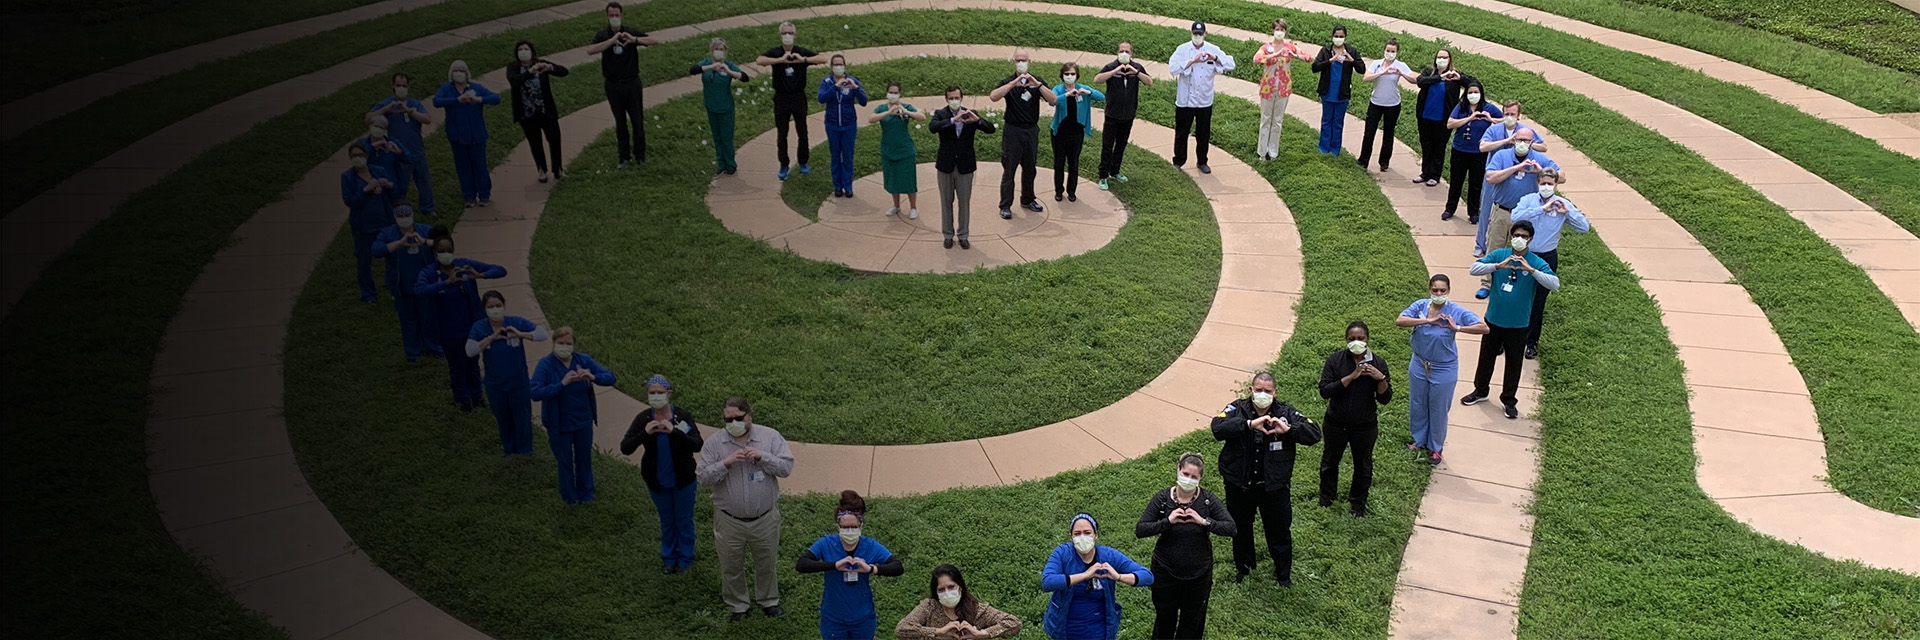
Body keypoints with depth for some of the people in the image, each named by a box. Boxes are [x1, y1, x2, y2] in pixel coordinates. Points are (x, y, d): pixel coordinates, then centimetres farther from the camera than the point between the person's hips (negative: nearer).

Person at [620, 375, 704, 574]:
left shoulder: (683, 416, -16)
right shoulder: (643, 419, -11)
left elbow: (698, 445, -27)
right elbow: (625, 448, -18)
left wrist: (674, 432, -41)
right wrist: (644, 433, -35)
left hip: (683, 480, -2)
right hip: (657, 481, 2)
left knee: (684, 520, 15)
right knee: (666, 521, 20)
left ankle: (685, 558, 36)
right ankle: (669, 557, 40)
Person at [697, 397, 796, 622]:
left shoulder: (770, 436, -7)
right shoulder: (714, 442, -7)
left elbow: (786, 467, -9)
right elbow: (703, 477, -10)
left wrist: (762, 457, -24)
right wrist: (726, 463, -25)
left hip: (765, 518, 0)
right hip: (729, 520, 0)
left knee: (766, 562, 18)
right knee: (731, 566, 14)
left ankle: (768, 600, 40)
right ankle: (737, 606, 35)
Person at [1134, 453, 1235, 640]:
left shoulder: (1208, 500, -12)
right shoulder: (1161, 499, -13)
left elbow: (1231, 528, -17)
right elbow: (1139, 530, -16)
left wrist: (1203, 521, -29)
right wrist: (1168, 522, -28)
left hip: (1198, 573, 1)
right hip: (1165, 571, -1)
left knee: (1192, 617, 19)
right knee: (1164, 617, 17)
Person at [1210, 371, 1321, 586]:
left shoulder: (1286, 413, -5)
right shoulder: (1237, 409, -10)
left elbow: (1314, 433, -12)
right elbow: (1217, 427, -29)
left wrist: (1288, 429, -29)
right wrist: (1249, 424, -39)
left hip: (1274, 486, 0)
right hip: (1240, 485, 0)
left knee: (1280, 531, 14)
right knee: (1240, 528, 20)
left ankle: (1283, 574, 35)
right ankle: (1243, 566, 44)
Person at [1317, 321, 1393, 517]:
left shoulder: (1377, 364, -11)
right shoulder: (1335, 359, -15)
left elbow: (1385, 398, -11)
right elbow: (1324, 391, -23)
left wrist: (1381, 378, -29)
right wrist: (1351, 377, -30)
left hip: (1365, 427, 0)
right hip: (1336, 424, 0)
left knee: (1363, 465, 18)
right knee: (1330, 461, 21)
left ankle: (1358, 503, 41)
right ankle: (1326, 498, 46)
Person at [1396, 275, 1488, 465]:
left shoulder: (1456, 311, -17)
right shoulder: (1420, 306, -10)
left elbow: (1484, 327, -21)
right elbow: (1399, 320, -25)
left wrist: (1457, 328, -30)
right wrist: (1428, 321, -31)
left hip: (1443, 369, -3)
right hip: (1419, 365, 3)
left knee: (1438, 409, 12)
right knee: (1417, 405, 18)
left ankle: (1435, 447, 32)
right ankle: (1419, 441, 41)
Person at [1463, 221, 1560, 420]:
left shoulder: (1537, 263, -10)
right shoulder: (1499, 254, -6)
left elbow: (1555, 284, -23)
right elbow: (1474, 269, -16)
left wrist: (1531, 270, -34)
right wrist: (1498, 266, -30)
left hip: (1518, 324, -1)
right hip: (1493, 319, 2)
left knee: (1513, 363, 11)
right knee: (1486, 357, 18)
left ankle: (1509, 400, 28)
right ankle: (1480, 391, 38)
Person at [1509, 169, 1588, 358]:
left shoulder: (1563, 204, 0)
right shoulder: (1528, 200, -2)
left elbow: (1584, 227, -4)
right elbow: (1516, 216, -23)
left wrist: (1567, 212, -15)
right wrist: (1542, 208, -22)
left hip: (1547, 259, 0)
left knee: (1538, 302, 9)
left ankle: (1532, 342, 23)